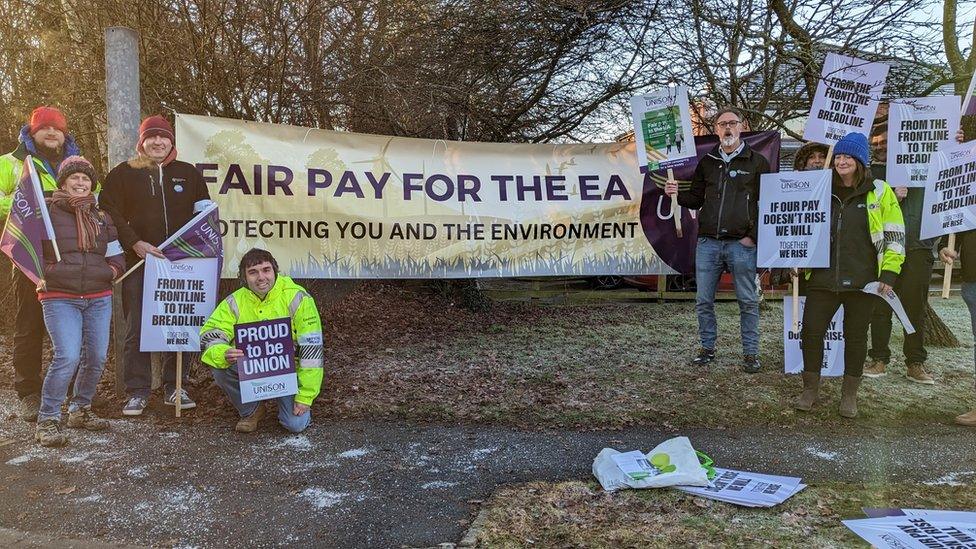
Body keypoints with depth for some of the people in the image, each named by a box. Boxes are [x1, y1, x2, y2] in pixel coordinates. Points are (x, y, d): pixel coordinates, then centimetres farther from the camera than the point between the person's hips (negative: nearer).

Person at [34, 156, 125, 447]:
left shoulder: (101, 217, 16)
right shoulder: (47, 211, 2)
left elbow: (117, 257, 21)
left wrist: (108, 272, 4)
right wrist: (45, 273, -9)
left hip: (99, 298, 5)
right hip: (59, 298, -5)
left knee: (97, 357, 3)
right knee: (68, 357, -17)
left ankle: (80, 410, 24)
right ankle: (47, 420, -2)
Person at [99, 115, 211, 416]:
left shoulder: (189, 174, 13)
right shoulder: (123, 173, 6)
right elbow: (109, 212, -2)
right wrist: (134, 243, -13)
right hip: (138, 263, -2)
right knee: (137, 328, 0)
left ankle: (174, 387, 16)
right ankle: (137, 391, 8)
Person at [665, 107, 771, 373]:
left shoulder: (757, 162, 3)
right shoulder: (707, 162, 13)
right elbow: (696, 200, 17)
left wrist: (753, 236, -5)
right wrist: (677, 194, -4)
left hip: (742, 244, -3)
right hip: (707, 242, 3)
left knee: (748, 301, 3)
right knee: (703, 300, 5)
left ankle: (750, 353, 13)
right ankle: (707, 348, 19)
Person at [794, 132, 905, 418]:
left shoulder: (880, 192, 1)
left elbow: (894, 236, 0)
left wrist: (889, 273, -6)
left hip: (862, 282, -2)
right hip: (823, 279, 2)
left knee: (855, 336, 8)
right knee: (810, 331, 0)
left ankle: (849, 394, 23)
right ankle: (810, 388, 18)